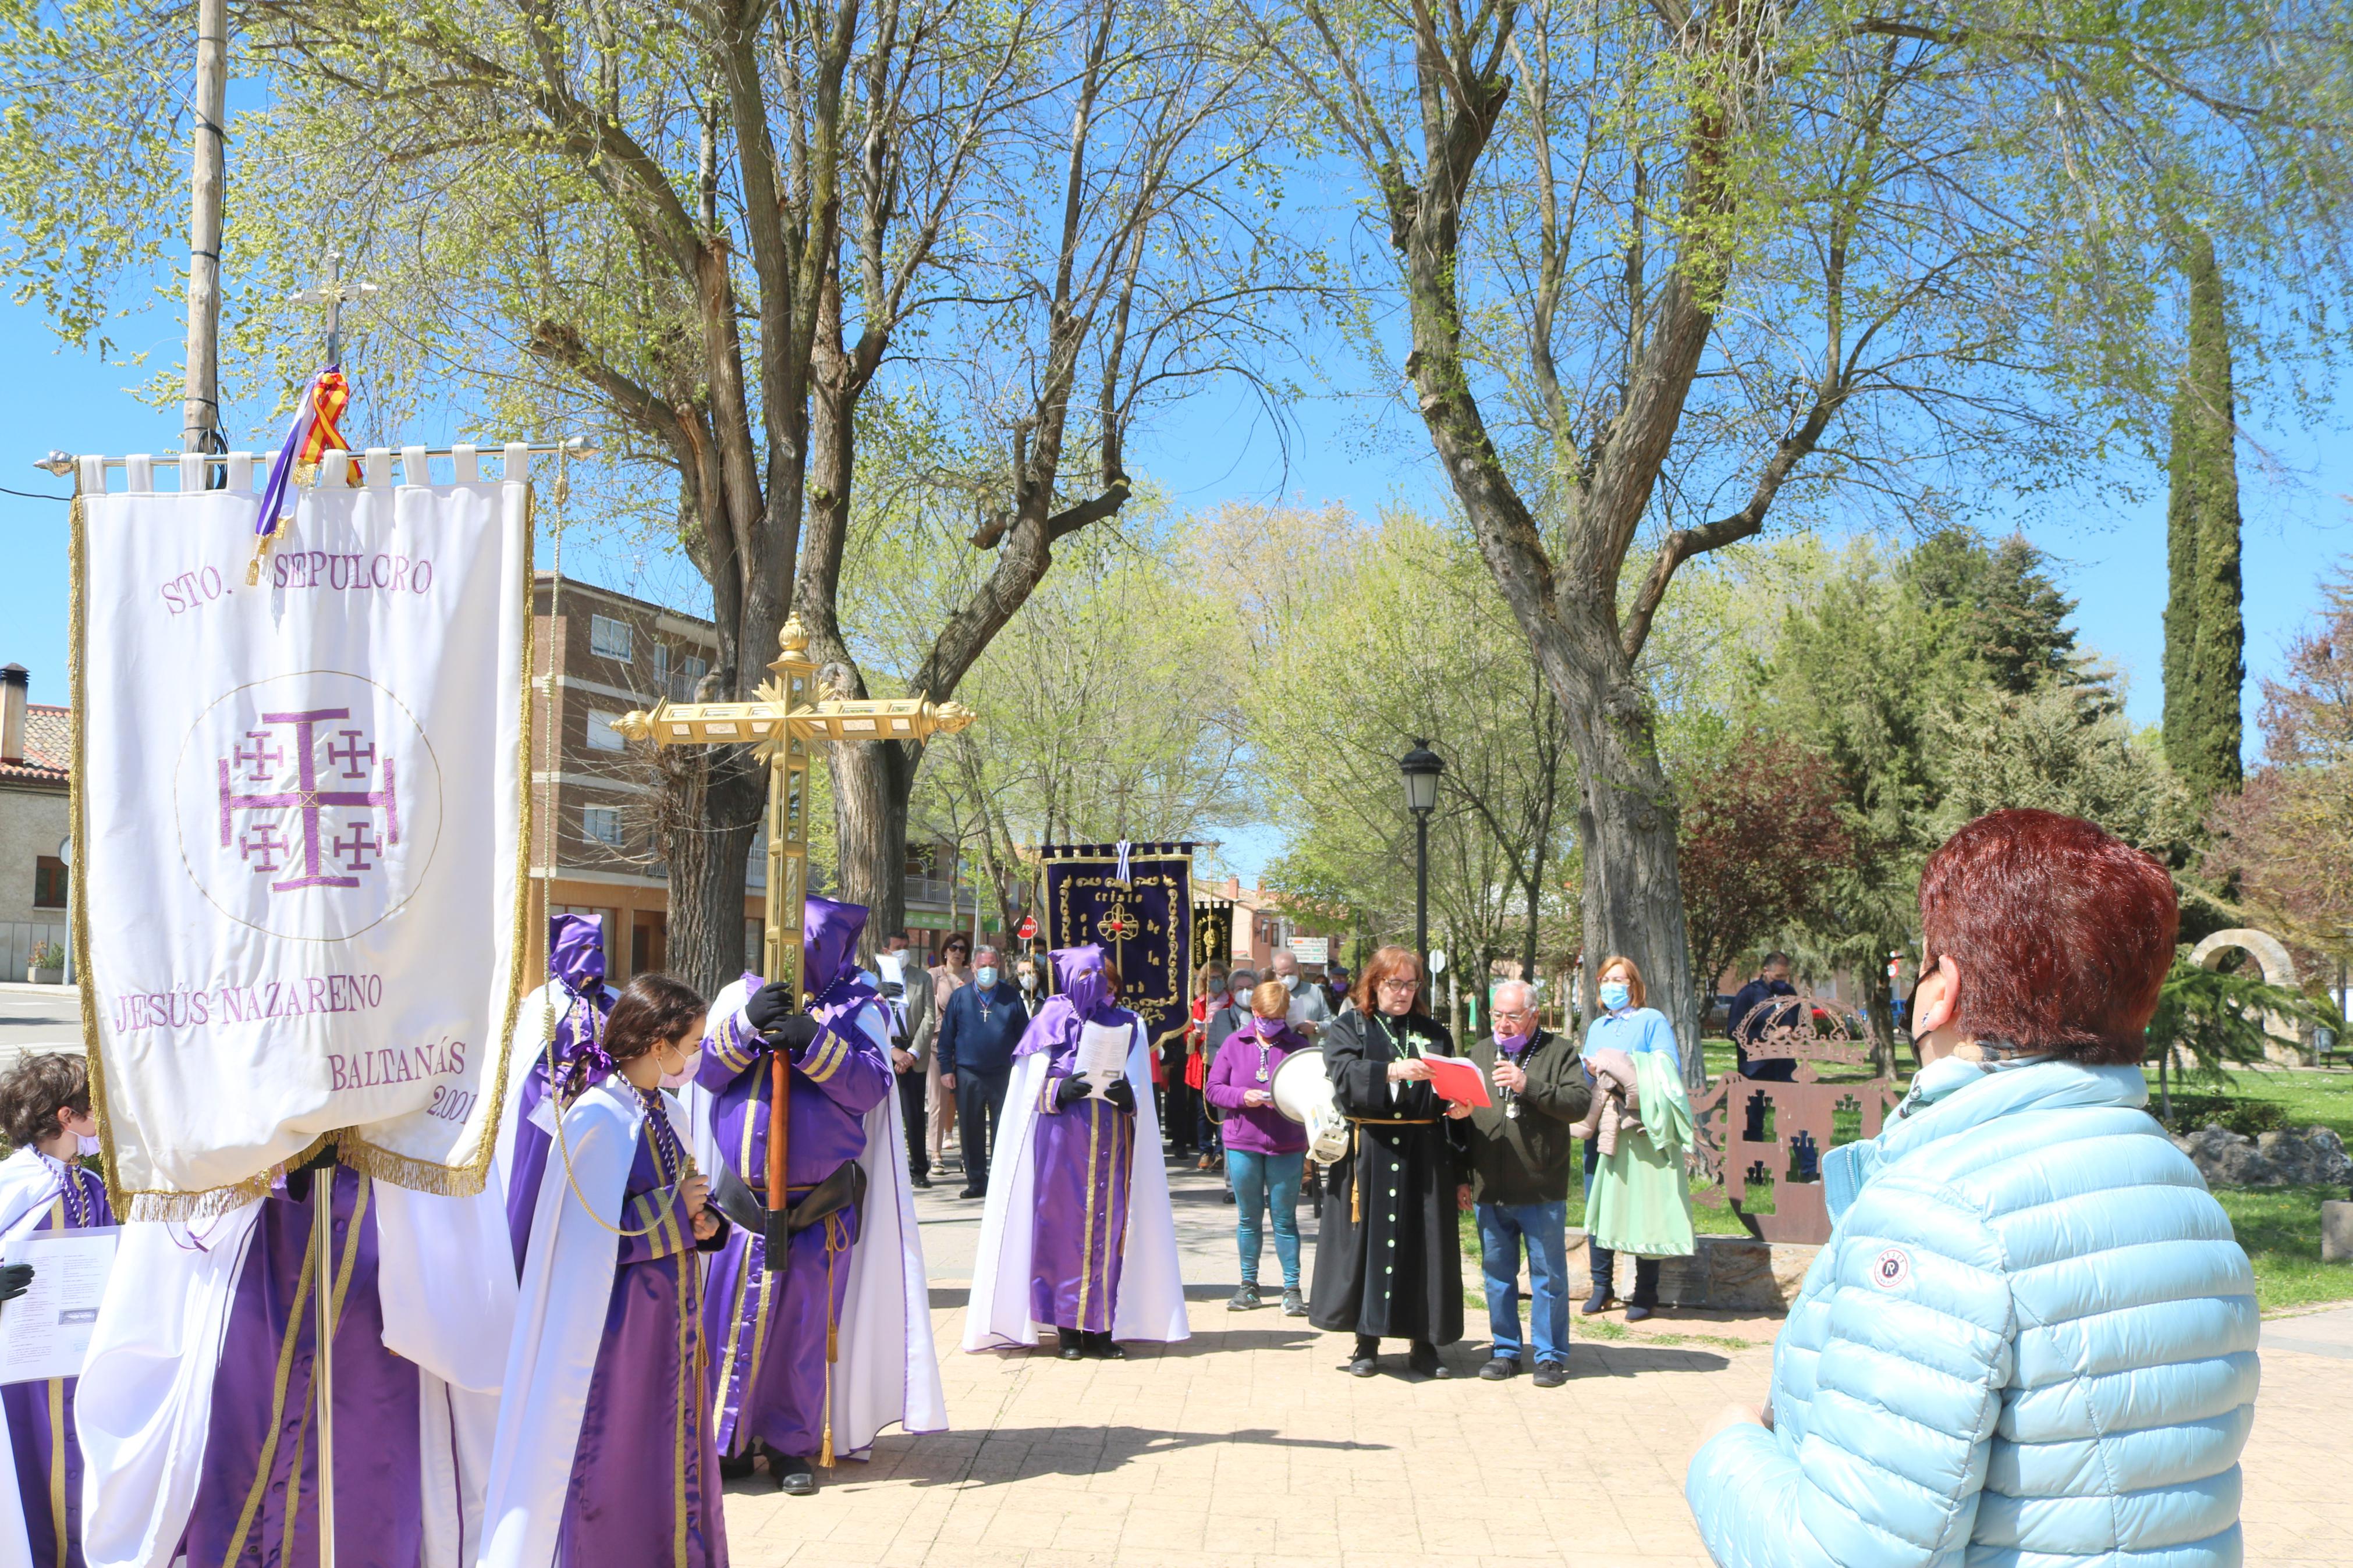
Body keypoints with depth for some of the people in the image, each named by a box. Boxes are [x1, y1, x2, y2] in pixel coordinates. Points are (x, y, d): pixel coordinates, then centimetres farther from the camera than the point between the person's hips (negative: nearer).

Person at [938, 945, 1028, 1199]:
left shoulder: (1012, 996, 6)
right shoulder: (960, 997, 5)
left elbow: (1024, 1034, 8)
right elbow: (946, 1036, 7)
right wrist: (946, 1069, 1)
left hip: (1004, 1075, -1)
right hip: (968, 1076, 1)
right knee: (971, 1132, 6)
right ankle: (976, 1181, 15)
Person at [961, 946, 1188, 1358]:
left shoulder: (1128, 1026, 12)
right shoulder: (1053, 1019, 5)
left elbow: (1141, 1094, 8)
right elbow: (1035, 1085, 2)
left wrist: (1128, 1094, -14)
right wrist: (1060, 1090, -18)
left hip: (1112, 1142, 2)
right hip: (1063, 1140, -2)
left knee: (1108, 1229, 0)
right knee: (1065, 1227, -4)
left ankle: (1101, 1327, 5)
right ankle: (1068, 1329, 2)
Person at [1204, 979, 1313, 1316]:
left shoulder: (1299, 1045, 0)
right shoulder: (1234, 1044, 3)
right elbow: (1213, 1089, 2)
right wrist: (1243, 1097, -15)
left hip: (1287, 1146, -1)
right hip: (1243, 1142, 2)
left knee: (1285, 1219, 2)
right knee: (1248, 1218, 10)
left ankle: (1292, 1288, 9)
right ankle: (1249, 1284, 20)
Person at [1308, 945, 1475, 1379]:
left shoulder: (1434, 1034, 14)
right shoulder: (1348, 1027, 6)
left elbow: (1453, 1095, 12)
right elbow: (1345, 1073, -14)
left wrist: (1458, 1109, -11)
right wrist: (1393, 1070, -28)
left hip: (1424, 1157, 2)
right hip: (1369, 1155, -2)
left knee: (1424, 1244, 1)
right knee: (1368, 1241, 1)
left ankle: (1424, 1346, 8)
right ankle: (1367, 1344, 10)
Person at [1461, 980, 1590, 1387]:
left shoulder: (1560, 1051, 0)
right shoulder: (1479, 1051, 13)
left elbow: (1580, 1104, -12)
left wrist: (1529, 1086, -20)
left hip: (1542, 1190, -4)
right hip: (1490, 1190, 4)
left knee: (1548, 1275, 3)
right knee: (1497, 1274, 11)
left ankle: (1551, 1356, 12)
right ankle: (1505, 1351, 21)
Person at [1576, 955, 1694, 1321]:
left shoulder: (1653, 1021, 2)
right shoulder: (1596, 1027, 20)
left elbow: (1670, 1070, -8)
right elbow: (1583, 1077, 21)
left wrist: (1627, 1072, -17)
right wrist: (1590, 1070, -2)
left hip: (1640, 1130, -6)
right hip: (1600, 1128, 6)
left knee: (1643, 1209, -4)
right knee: (1597, 1205, 4)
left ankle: (1646, 1293, 3)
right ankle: (1602, 1286, 15)